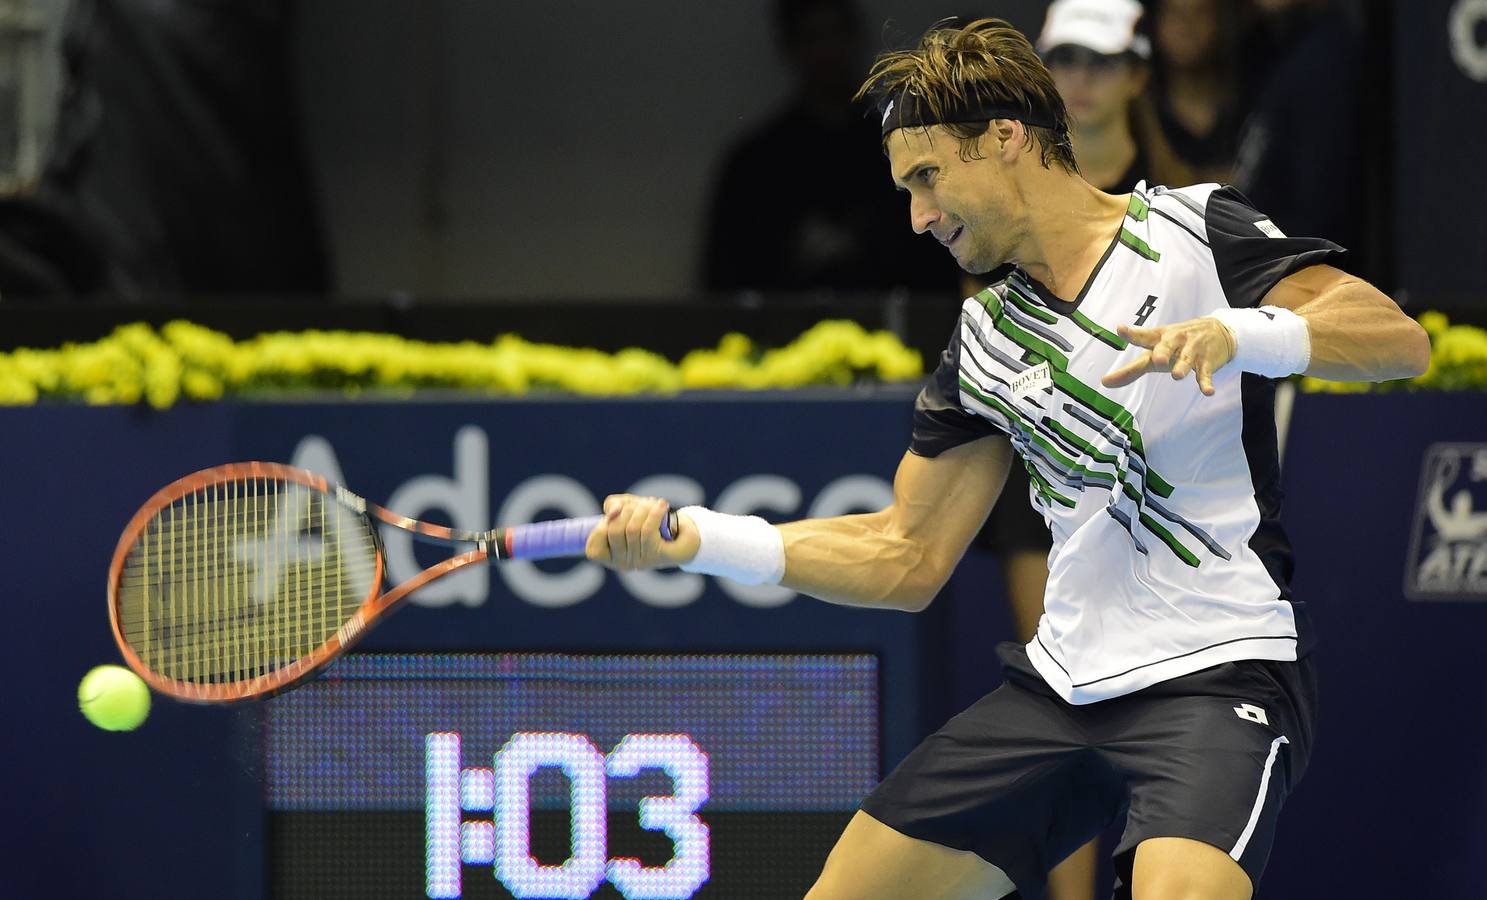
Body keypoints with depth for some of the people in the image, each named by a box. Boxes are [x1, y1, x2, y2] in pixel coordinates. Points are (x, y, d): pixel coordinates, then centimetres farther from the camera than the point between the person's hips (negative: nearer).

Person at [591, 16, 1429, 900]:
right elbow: (906, 559, 14)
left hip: (1215, 672, -7)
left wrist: (1237, 336, -34)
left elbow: (1401, 341, -16)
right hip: (1062, 685, 7)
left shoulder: (1196, 232, -5)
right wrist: (692, 538, 4)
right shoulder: (983, 338, 11)